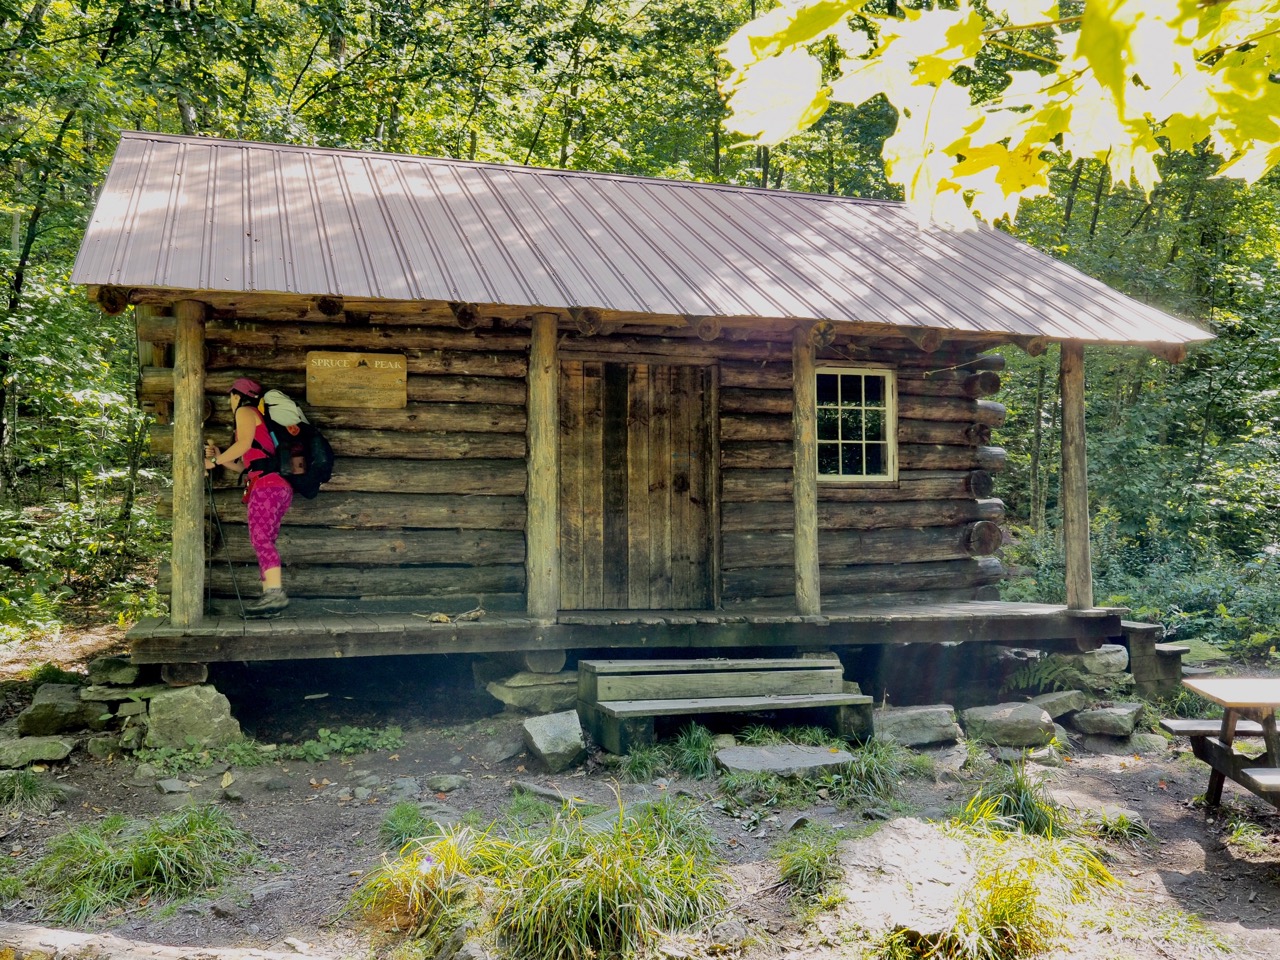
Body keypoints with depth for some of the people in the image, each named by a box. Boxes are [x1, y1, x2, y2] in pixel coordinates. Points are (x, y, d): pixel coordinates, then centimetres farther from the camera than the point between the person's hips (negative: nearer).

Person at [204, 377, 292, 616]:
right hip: (280, 487, 9)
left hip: (267, 483, -9)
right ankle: (270, 596, -5)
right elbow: (242, 466, 29)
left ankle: (275, 593, -33)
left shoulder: (245, 411, 9)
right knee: (264, 541, 3)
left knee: (260, 537, -19)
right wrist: (219, 456, 23)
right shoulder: (259, 418, 34)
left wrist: (215, 461, -3)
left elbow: (245, 443, -10)